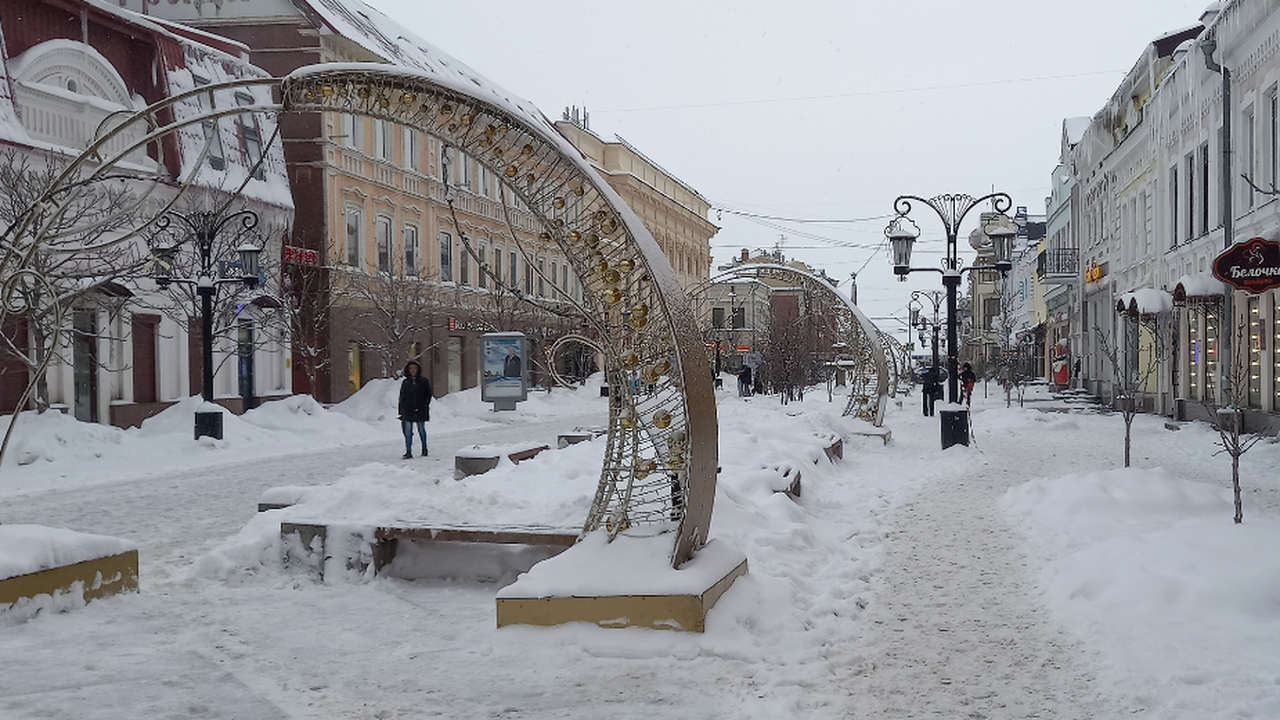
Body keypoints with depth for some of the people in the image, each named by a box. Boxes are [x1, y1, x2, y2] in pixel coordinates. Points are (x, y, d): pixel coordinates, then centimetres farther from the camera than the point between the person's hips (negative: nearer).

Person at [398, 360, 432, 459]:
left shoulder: (424, 381, 1)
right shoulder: (405, 382, 6)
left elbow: (428, 395, 4)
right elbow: (402, 397, 8)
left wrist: (424, 405, -7)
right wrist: (401, 411, 4)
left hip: (420, 411, -1)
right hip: (408, 411, 1)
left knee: (421, 430, 10)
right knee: (408, 431, -2)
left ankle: (424, 450, 22)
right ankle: (408, 452, -1)